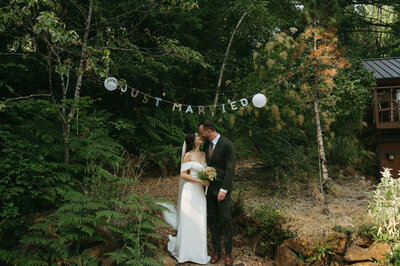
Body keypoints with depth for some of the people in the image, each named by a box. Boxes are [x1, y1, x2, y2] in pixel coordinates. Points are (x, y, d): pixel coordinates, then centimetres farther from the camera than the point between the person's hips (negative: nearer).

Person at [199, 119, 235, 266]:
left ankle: (228, 252, 13)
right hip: (209, 188, 6)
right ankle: (216, 250, 20)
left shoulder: (227, 145, -13)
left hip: (222, 188, -6)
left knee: (226, 220, 0)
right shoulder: (206, 145, 8)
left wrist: (223, 190, -17)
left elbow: (230, 169, -14)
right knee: (212, 219, 9)